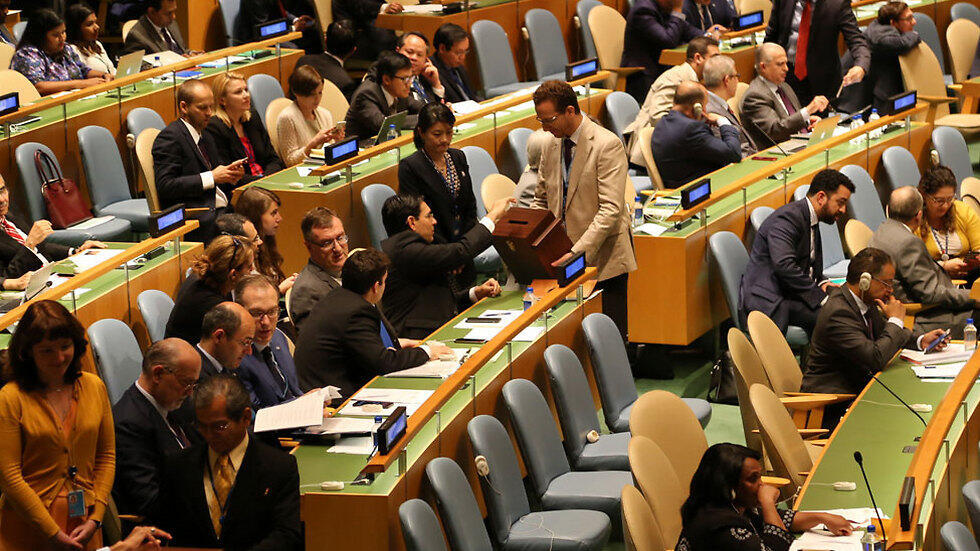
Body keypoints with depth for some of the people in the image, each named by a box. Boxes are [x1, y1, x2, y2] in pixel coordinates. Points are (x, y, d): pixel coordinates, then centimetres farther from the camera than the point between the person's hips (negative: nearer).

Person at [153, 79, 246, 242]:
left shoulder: (206, 137, 23)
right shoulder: (169, 137, -4)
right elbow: (165, 186, -15)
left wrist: (230, 175, 5)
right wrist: (212, 177, -15)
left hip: (219, 210, 8)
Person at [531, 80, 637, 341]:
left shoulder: (608, 145, -11)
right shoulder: (552, 146, 11)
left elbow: (611, 209, -18)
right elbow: (541, 201, 21)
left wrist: (577, 252, -26)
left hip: (602, 259, -6)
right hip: (563, 256, 6)